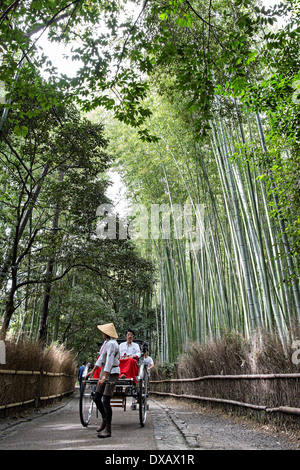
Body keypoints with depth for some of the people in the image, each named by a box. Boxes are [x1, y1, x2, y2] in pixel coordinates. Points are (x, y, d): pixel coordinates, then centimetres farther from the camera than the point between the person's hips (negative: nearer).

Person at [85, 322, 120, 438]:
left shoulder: (111, 344, -19)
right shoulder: (106, 342, 11)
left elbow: (109, 362, -25)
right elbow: (101, 358, 18)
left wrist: (103, 378, -27)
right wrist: (93, 371, 20)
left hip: (112, 373, -9)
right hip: (104, 372, 10)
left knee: (105, 401, -8)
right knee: (96, 399, 12)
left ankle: (108, 429, 3)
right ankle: (105, 420, 31)